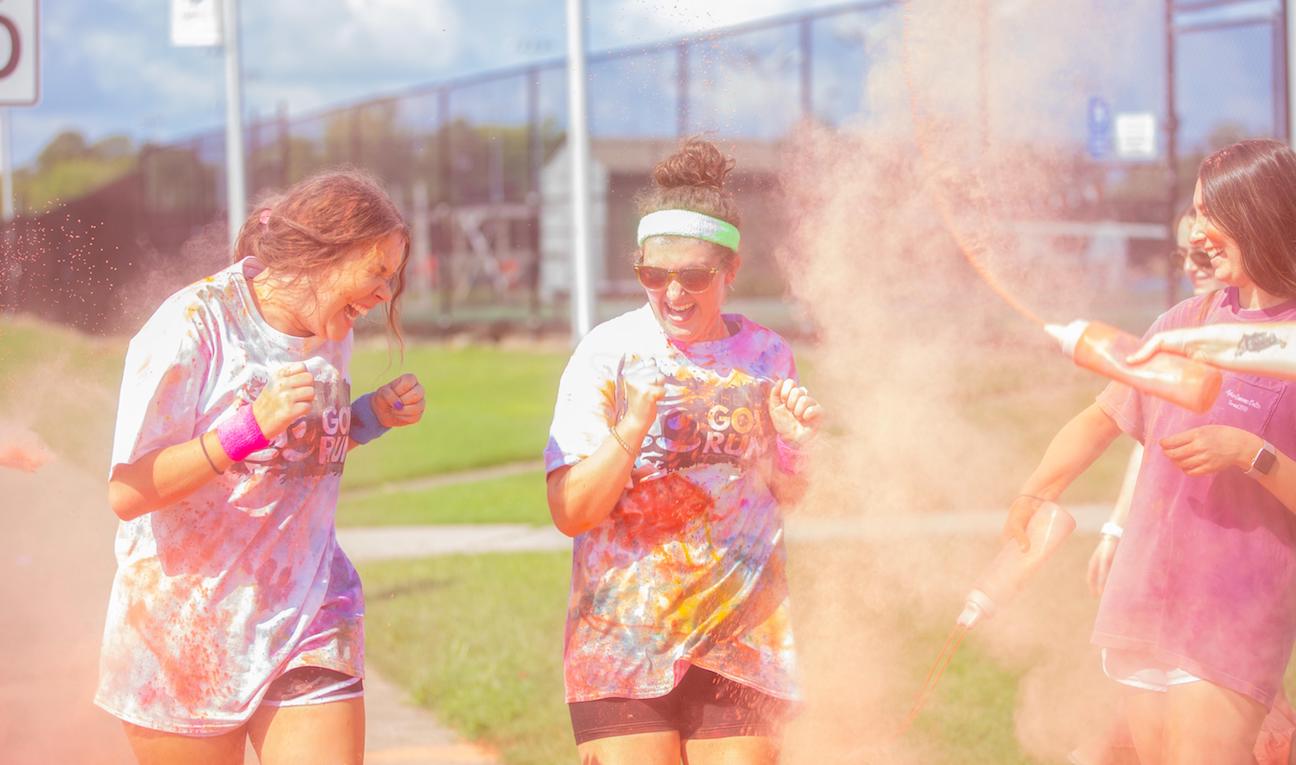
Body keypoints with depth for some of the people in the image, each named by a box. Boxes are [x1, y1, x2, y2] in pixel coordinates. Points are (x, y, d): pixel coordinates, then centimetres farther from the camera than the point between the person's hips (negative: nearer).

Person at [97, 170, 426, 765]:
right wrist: (251, 427, -28)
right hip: (187, 634, -4)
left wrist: (370, 418, 3)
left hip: (308, 626, 5)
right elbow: (127, 493, -19)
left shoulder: (331, 334, 6)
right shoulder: (193, 326, -14)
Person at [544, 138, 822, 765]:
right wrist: (636, 422, -24)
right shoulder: (609, 353, -6)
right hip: (627, 637, -3)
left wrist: (795, 444, -4)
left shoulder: (766, 355, 4)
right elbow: (571, 513, -12)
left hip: (741, 640, 3)